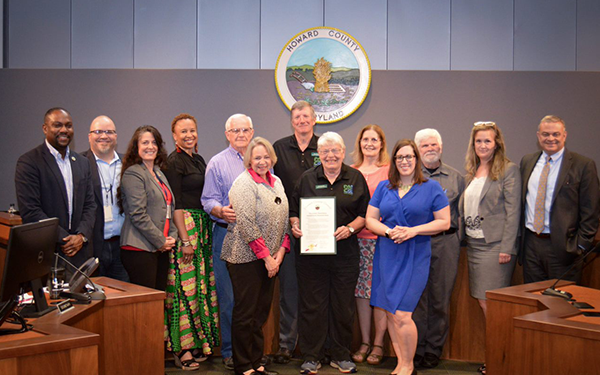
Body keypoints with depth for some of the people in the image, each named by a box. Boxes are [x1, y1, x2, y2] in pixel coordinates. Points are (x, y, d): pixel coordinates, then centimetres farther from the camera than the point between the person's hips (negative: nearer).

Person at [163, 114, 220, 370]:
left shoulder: (198, 160, 16)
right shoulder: (174, 162, -8)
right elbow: (175, 204, -13)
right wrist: (185, 240, -17)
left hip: (203, 228, 8)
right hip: (184, 227, -8)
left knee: (202, 285, 9)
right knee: (186, 287, -7)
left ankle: (198, 342, 17)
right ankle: (182, 349, -1)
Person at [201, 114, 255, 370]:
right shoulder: (217, 163, 4)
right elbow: (208, 200, -1)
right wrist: (221, 211, -22)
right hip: (227, 235, -3)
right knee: (229, 297, -2)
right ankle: (230, 351, 8)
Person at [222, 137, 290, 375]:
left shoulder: (276, 182, 13)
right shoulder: (244, 183, -11)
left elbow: (284, 221, 14)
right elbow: (247, 226, -17)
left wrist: (280, 252, 2)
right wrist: (266, 257, -15)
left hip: (270, 259, 7)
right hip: (246, 257, -7)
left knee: (262, 311, 12)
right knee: (245, 313, 0)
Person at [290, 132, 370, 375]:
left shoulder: (356, 179, 6)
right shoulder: (307, 179, 8)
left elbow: (365, 214, 6)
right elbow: (294, 210, 11)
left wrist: (350, 228, -11)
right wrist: (295, 225, -8)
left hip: (345, 252, 0)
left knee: (343, 305, 6)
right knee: (312, 304, 2)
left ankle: (341, 355, 20)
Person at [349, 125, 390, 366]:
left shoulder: (389, 170, 1)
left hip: (382, 238, -3)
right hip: (358, 238, 4)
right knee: (361, 291, 7)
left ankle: (378, 344, 9)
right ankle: (364, 343, 17)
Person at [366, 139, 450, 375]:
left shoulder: (431, 188, 1)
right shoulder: (383, 187, 10)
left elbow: (444, 222, -2)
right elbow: (370, 219, 8)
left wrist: (413, 231, -14)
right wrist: (389, 231, -12)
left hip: (415, 257, -4)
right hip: (386, 255, 4)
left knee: (402, 315, -11)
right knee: (390, 313, 7)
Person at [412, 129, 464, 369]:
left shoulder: (455, 177, 12)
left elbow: (462, 212, 14)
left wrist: (457, 239, 5)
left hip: (446, 243, 1)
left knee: (440, 299, 4)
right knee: (416, 297, 1)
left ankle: (434, 350, 16)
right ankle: (416, 350, 12)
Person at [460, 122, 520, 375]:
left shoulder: (508, 170, -5)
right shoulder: (472, 171, 14)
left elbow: (513, 211, -10)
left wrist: (506, 248, -15)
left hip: (495, 246, -7)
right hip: (473, 244, 7)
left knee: (491, 304, -5)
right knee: (483, 303, 8)